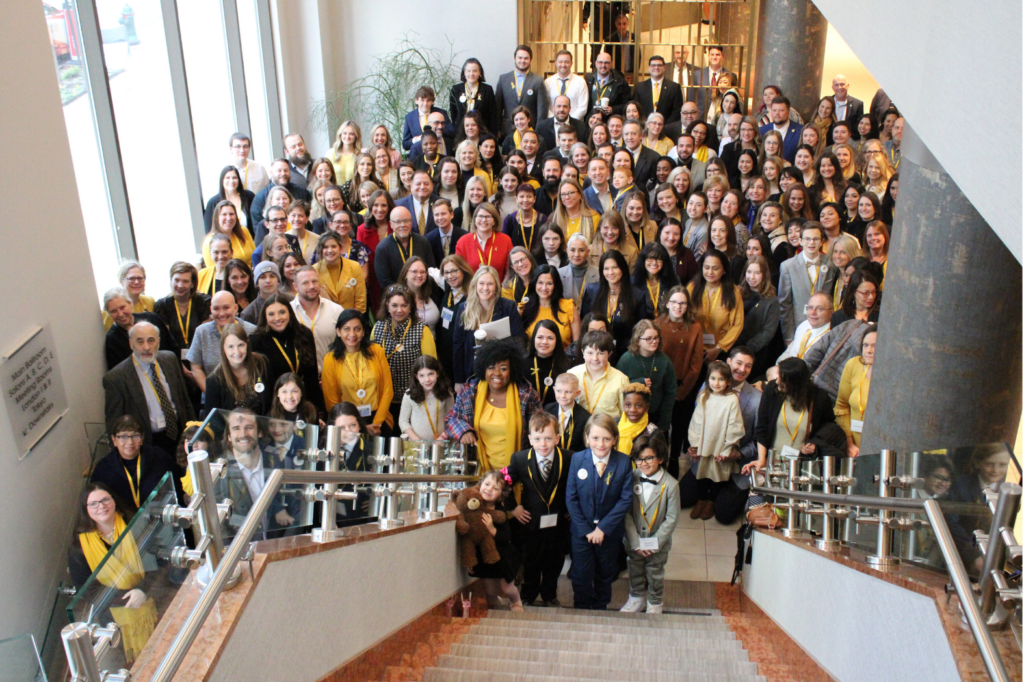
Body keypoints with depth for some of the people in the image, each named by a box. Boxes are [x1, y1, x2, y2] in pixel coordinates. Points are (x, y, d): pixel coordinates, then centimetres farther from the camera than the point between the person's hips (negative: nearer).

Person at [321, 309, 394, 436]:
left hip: (379, 421, 1)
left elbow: (387, 390, 6)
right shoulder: (330, 359, 1)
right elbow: (331, 401, 2)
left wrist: (377, 423, -5)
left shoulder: (376, 351, 5)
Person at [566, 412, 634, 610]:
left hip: (610, 532, 0)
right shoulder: (577, 459, -13)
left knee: (605, 574, 21)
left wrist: (604, 528, -18)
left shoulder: (623, 462, -14)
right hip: (581, 531, 0)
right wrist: (585, 529, -14)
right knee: (581, 576, 11)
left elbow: (626, 499, -14)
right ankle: (581, 608, 36)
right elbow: (571, 498, -9)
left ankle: (600, 607, 45)